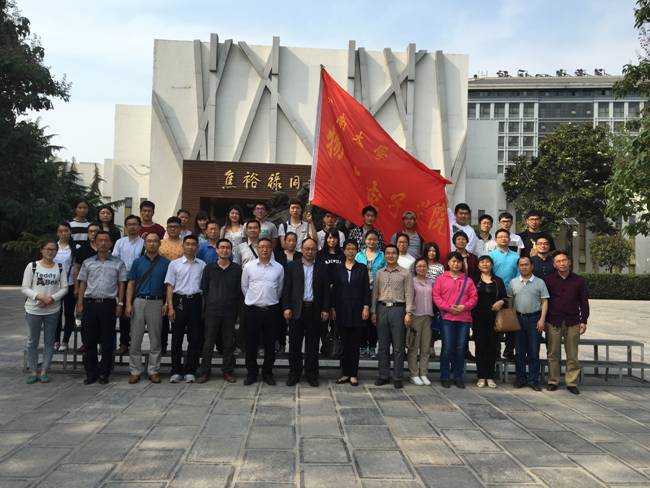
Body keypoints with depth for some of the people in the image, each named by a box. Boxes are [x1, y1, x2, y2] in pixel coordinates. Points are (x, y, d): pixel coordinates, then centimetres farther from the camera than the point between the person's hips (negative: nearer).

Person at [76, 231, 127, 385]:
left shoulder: (118, 263, 6)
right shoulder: (88, 262, 10)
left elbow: (121, 284, 6)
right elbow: (82, 284, 11)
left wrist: (120, 304, -1)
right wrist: (80, 304, 4)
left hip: (108, 304, -1)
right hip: (90, 303, 2)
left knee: (107, 341, 3)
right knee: (89, 340, 5)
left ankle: (104, 373, 13)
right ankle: (90, 373, 16)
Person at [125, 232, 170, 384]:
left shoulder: (166, 263, 4)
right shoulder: (138, 262, 7)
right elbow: (131, 284, 6)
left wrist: (167, 304, -5)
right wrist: (128, 304, -3)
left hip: (157, 303, -1)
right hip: (139, 302, 1)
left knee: (156, 340, 5)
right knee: (135, 339, 3)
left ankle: (153, 370, 14)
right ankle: (135, 371, 12)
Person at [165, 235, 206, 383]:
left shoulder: (202, 265, 8)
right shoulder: (174, 264, 5)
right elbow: (170, 286, 3)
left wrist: (204, 307, 1)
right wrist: (170, 307, -5)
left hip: (196, 301, 1)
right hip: (179, 300, -1)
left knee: (195, 338, 3)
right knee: (177, 337, 3)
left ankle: (190, 371, 13)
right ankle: (176, 371, 13)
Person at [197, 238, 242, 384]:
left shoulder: (237, 269, 3)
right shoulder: (209, 268, 5)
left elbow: (239, 290, 4)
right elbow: (204, 289, 8)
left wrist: (236, 308, 0)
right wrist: (207, 307, 4)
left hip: (230, 312, 0)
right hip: (212, 311, 0)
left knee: (229, 344, 6)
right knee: (208, 343, 4)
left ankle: (228, 371, 17)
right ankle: (204, 372, 13)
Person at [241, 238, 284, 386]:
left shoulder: (278, 268, 0)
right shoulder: (248, 266, -1)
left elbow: (280, 289, 10)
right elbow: (244, 286, 8)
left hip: (271, 310, 0)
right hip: (252, 309, 0)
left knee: (270, 344, 7)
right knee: (251, 343, 7)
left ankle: (267, 373, 20)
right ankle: (251, 373, 19)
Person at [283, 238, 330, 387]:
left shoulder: (322, 268, 6)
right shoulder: (292, 266, 5)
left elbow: (326, 290, 4)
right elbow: (286, 289, 2)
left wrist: (325, 309, -3)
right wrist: (286, 308, -6)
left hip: (315, 311, 0)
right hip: (297, 310, 0)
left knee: (313, 345, 6)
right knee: (295, 343, 5)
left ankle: (311, 374, 17)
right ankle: (294, 373, 17)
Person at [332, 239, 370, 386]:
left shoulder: (362, 268, 4)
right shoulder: (338, 268, 8)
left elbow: (366, 289, 2)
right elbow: (334, 289, 7)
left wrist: (366, 307, -7)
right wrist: (333, 308, 2)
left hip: (357, 310, -1)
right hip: (342, 310, 1)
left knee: (355, 343, 2)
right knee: (344, 343, 6)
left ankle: (353, 374, 9)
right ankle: (345, 373, 14)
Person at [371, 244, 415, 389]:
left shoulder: (405, 273, 2)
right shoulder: (379, 273, 12)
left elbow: (409, 294, -3)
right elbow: (375, 293, 12)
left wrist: (409, 313, -10)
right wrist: (373, 312, 6)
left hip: (398, 309, -3)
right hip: (382, 308, 3)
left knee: (398, 346, 2)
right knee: (383, 345, 8)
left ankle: (397, 377, 9)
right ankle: (384, 375, 16)